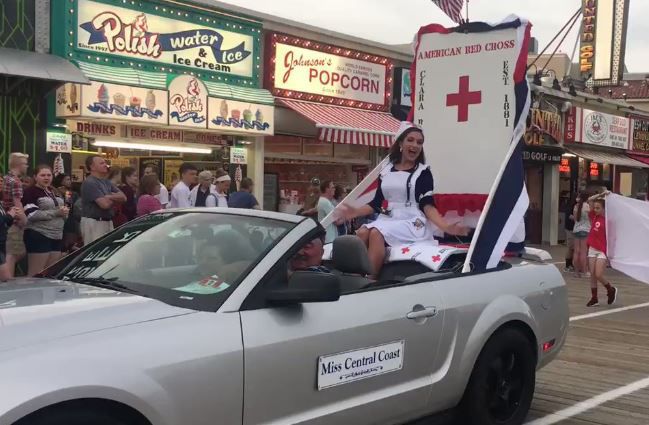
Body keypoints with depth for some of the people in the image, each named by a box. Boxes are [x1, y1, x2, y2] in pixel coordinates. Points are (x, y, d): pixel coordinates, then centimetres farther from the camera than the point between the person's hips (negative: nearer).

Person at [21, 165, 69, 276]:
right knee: (35, 273, -7)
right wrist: (56, 213, -19)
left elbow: (63, 209, 26)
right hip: (38, 236, -8)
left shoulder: (55, 192, 19)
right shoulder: (31, 192, -7)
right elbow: (32, 214, -17)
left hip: (57, 236, 8)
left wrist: (65, 211, 1)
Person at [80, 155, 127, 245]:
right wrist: (115, 199, 1)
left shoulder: (107, 182, 14)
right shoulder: (89, 183, -13)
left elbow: (123, 197, 6)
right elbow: (105, 204, -21)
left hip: (108, 222, 8)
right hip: (93, 223, -8)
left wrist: (110, 197, -14)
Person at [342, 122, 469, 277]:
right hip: (388, 220, 4)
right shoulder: (386, 171, 16)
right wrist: (356, 212, 1)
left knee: (376, 234, -30)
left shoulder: (423, 172, 4)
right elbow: (377, 203, 15)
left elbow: (427, 205, -6)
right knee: (362, 233, -26)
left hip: (413, 223, -4)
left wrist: (445, 226, -21)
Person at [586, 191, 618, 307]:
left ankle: (611, 290, 19)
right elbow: (590, 200, 8)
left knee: (598, 275, -9)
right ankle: (594, 298, 16)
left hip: (603, 251, -6)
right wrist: (601, 195, 2)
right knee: (592, 275, 7)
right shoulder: (594, 216, 4)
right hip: (592, 249, 6)